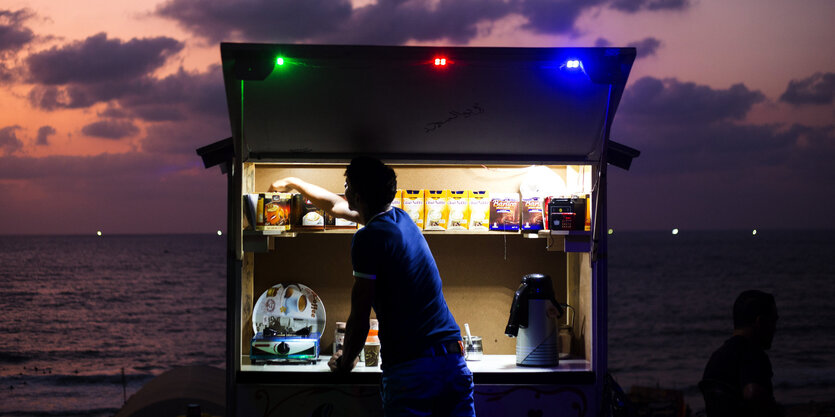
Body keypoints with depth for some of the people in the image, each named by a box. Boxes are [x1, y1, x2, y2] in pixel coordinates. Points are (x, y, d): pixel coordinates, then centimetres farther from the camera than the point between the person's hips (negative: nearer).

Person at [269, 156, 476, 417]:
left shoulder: (369, 238, -8)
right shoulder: (401, 219, 17)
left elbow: (359, 318, -6)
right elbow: (336, 206, 36)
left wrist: (344, 362, 13)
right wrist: (293, 183, 50)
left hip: (410, 369, -7)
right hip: (454, 361, 7)